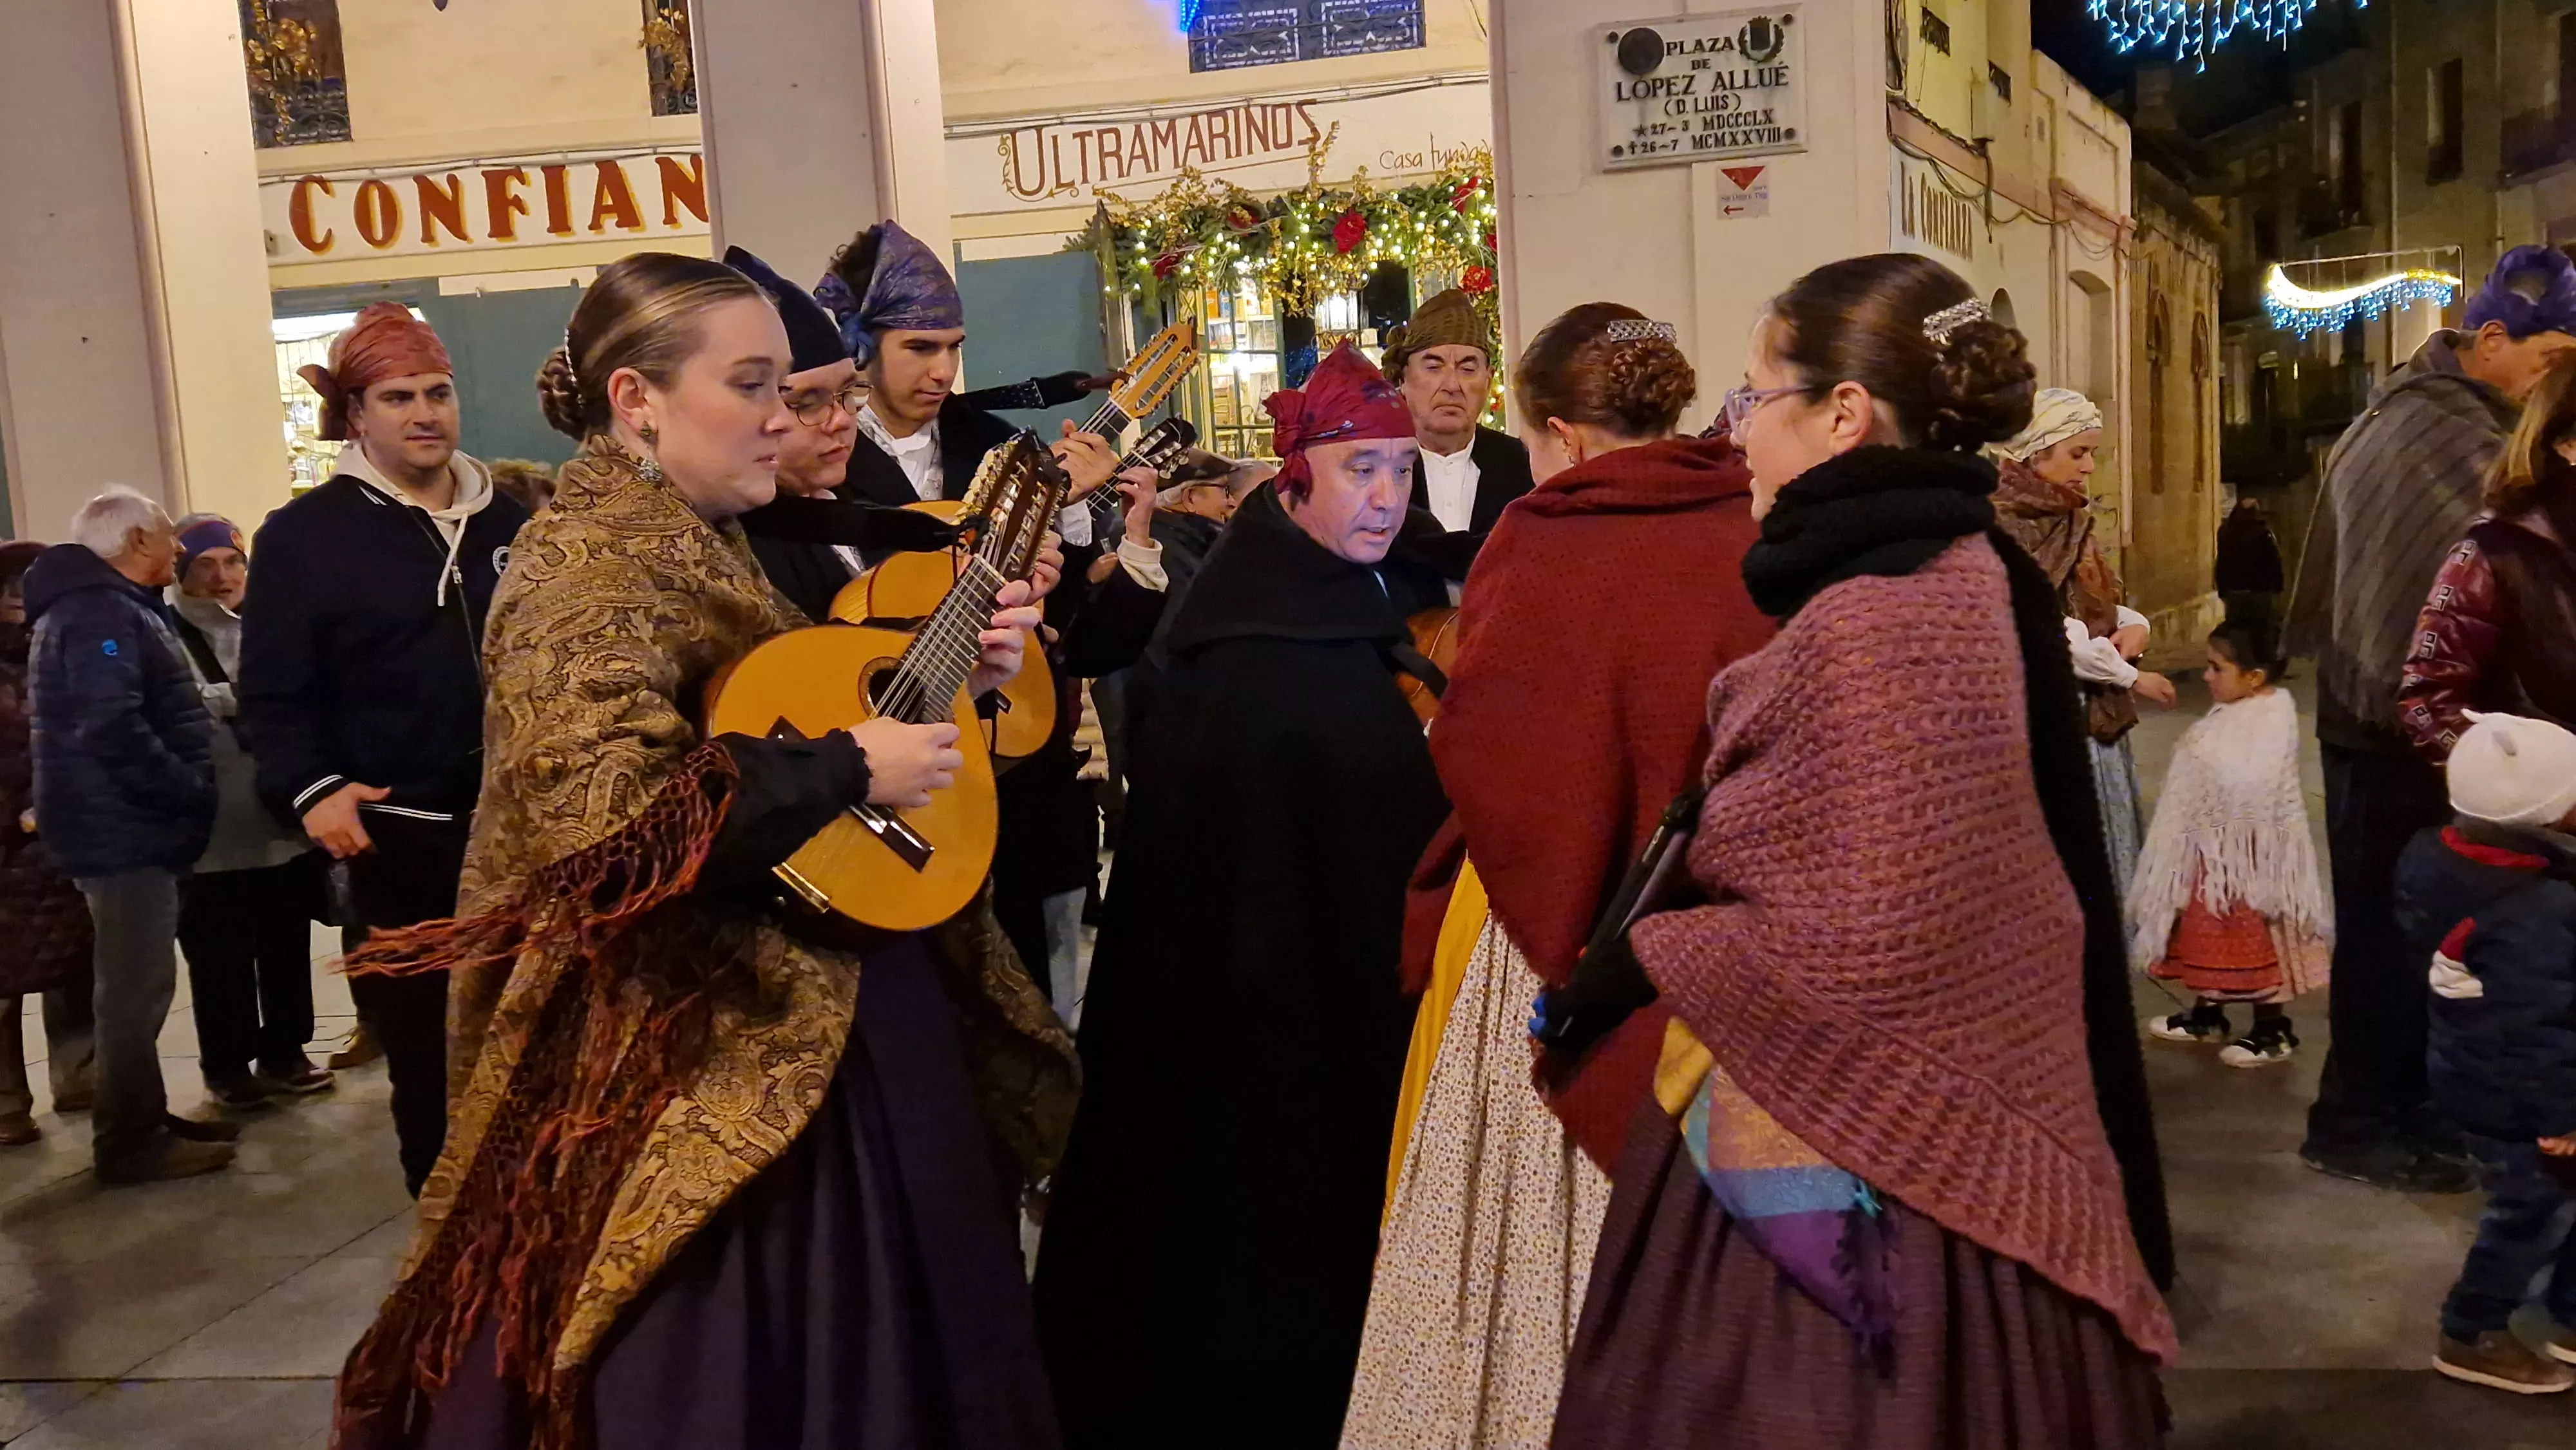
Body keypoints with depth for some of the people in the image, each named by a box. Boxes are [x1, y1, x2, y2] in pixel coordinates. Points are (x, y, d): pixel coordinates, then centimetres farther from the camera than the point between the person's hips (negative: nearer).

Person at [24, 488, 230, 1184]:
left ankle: (142, 1119, 24)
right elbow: (114, 730, -27)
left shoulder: (100, 608, 19)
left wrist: (184, 793, 12)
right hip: (124, 830, -10)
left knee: (137, 983, 16)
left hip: (127, 824, 10)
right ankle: (131, 1139, 4)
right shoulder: (99, 614, -16)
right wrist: (190, 792, -19)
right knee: (136, 987, -4)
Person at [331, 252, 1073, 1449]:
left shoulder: (707, 546, 13)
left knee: (846, 1354, 19)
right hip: (702, 1062, -10)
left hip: (815, 1025, 10)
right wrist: (852, 771, -24)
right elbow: (600, 810, -30)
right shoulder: (593, 560, -17)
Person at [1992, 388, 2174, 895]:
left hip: (2092, 710, 9)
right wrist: (2131, 678, -12)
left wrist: (2132, 624, -5)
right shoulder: (2002, 528, -16)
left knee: (2104, 846, 13)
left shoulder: (2070, 520, 11)